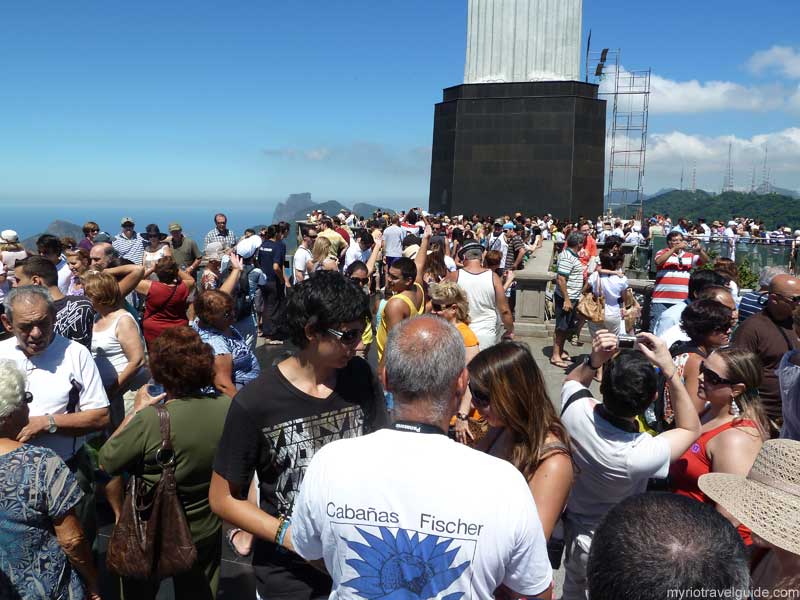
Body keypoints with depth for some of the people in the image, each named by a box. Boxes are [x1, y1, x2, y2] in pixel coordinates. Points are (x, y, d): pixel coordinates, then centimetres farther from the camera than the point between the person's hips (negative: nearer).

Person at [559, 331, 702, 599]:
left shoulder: (576, 409, -31)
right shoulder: (641, 454, -39)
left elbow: (572, 380, -3)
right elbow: (692, 429, -17)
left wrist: (593, 360, -24)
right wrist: (669, 369, -26)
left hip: (573, 528, 4)